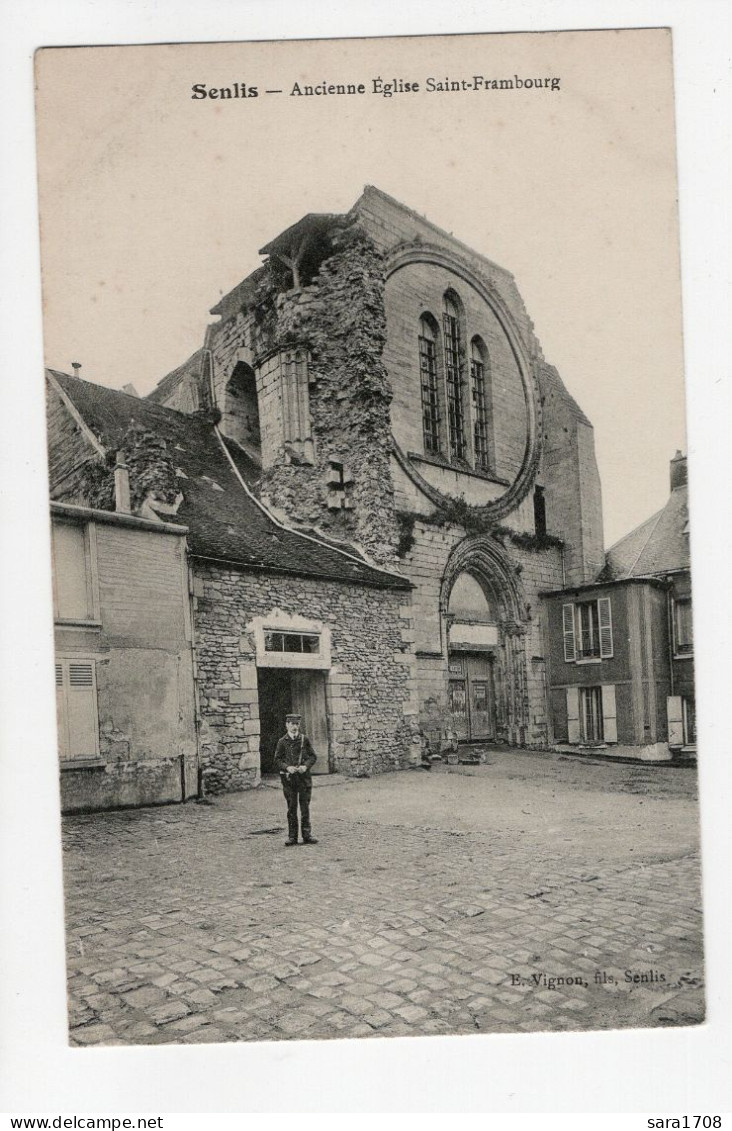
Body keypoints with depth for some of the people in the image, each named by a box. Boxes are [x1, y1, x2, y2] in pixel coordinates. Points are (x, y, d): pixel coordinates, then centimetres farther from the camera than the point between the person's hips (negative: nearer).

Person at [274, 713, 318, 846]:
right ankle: (292, 836, 9)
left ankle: (307, 834, 9)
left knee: (305, 806, 2)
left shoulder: (305, 739, 4)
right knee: (291, 807, 3)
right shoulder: (282, 742, 3)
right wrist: (287, 767, -15)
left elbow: (313, 756, 5)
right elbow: (277, 760, 2)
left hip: (304, 776, 1)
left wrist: (306, 766, -12)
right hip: (288, 777, 0)